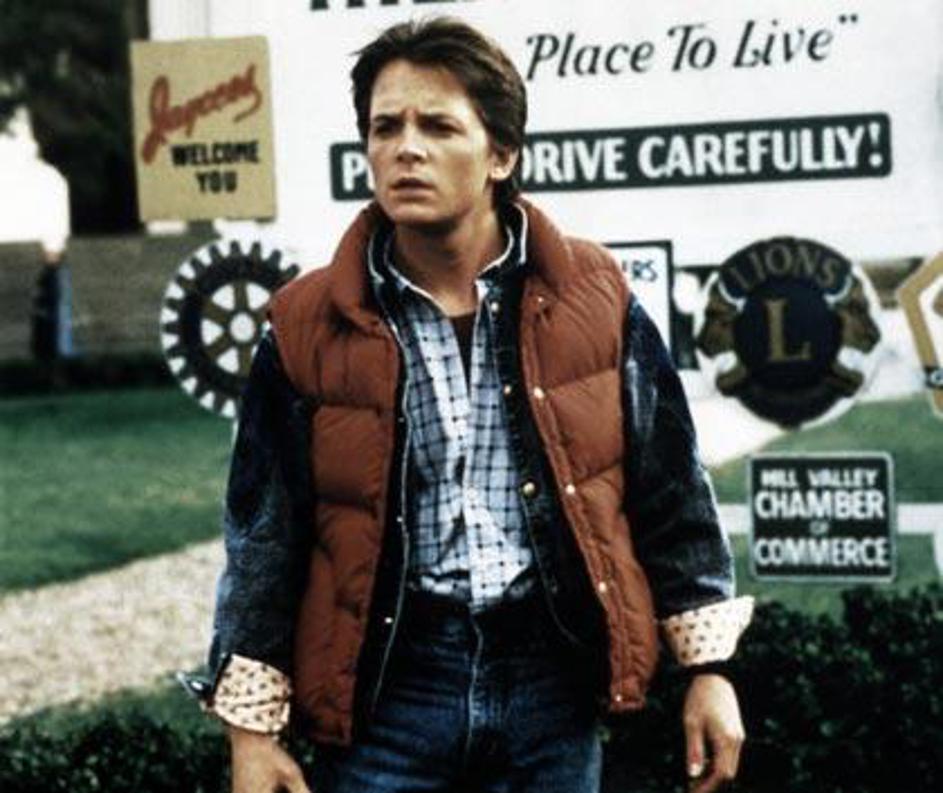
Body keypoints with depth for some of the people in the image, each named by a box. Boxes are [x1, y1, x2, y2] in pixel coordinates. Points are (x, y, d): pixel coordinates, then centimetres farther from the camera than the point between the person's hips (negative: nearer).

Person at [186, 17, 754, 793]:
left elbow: (670, 493, 7)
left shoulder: (593, 297, 1)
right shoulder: (310, 326, -1)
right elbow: (265, 539, 3)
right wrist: (253, 728, 1)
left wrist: (709, 668, 6)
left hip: (553, 682, 1)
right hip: (388, 685, -1)